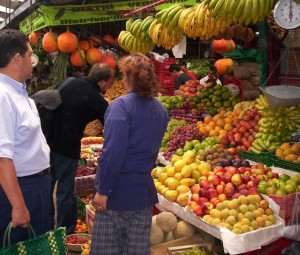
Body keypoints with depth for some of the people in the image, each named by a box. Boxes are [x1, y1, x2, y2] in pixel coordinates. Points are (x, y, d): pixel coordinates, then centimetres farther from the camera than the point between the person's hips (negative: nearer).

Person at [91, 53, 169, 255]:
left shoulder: (122, 105, -15)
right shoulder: (161, 110, 6)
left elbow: (112, 153, -20)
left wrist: (102, 190, -15)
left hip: (118, 191, -6)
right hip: (144, 190, 6)